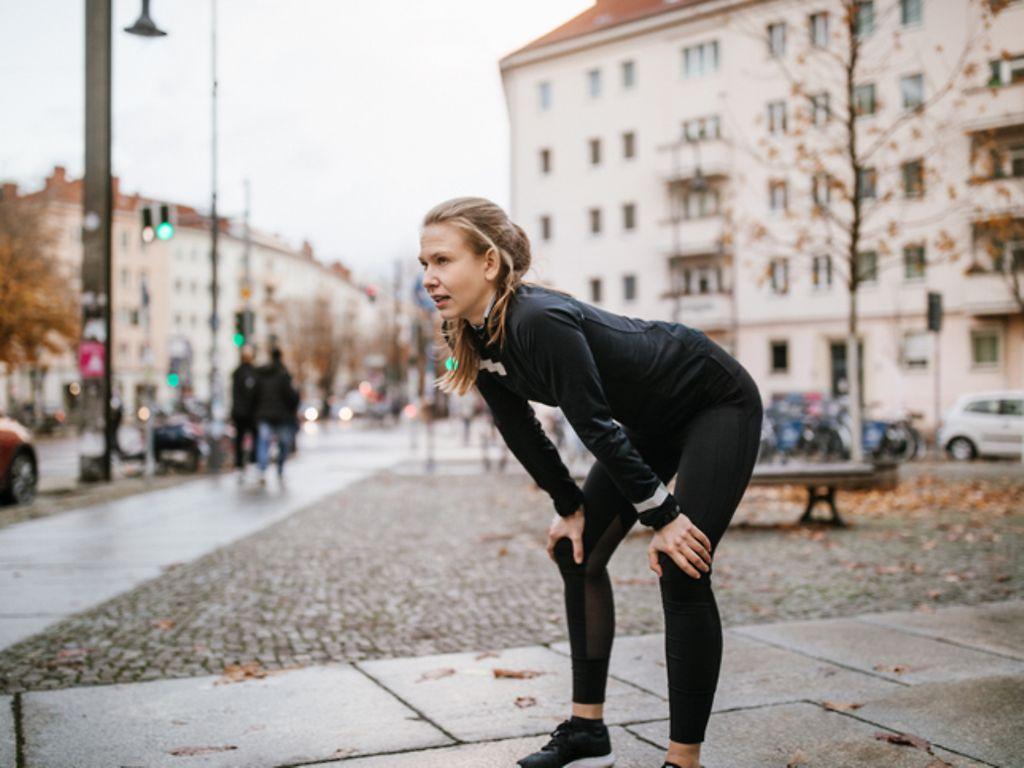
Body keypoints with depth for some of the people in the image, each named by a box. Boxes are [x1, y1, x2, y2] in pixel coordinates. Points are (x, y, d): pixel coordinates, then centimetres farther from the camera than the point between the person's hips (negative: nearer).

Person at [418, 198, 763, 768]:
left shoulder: (539, 320, -35)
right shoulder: (474, 335, -9)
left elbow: (596, 427, -30)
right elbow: (519, 429, 1)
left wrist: (662, 517, -24)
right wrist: (571, 508, 4)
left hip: (717, 404, -9)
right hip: (651, 420, 9)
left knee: (681, 571, -16)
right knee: (577, 553, 6)